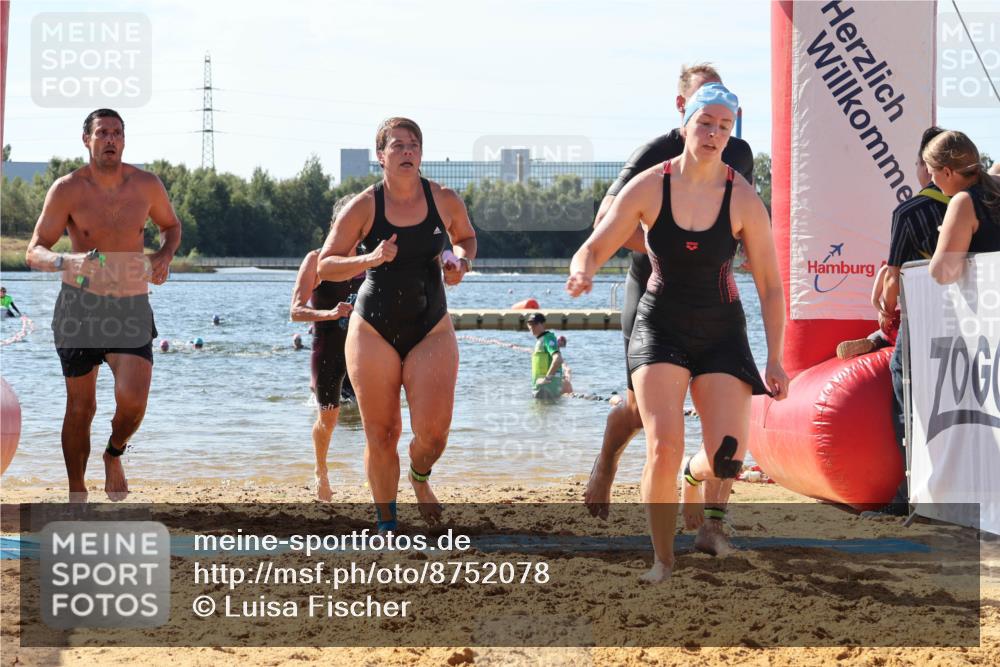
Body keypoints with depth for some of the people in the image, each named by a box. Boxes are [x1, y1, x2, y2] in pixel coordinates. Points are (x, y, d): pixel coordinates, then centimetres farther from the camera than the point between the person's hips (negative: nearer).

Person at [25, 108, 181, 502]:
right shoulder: (67, 189, -7)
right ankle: (77, 495, 20)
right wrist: (66, 262, -29)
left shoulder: (146, 185, 0)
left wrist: (164, 255, -2)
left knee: (133, 400, -15)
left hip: (131, 307, 1)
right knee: (80, 407, 3)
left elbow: (171, 225, 19)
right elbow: (35, 251, -8)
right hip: (79, 306, -1)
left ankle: (114, 454, 18)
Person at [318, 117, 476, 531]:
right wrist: (369, 260, -22)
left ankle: (420, 477, 26)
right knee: (381, 435, 1)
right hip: (374, 330, -1)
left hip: (431, 330, 1)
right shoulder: (363, 207, -8)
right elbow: (325, 266, -5)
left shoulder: (445, 201, -2)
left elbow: (466, 236, 19)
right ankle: (386, 525, 18)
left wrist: (462, 261, -3)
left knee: (433, 432, -11)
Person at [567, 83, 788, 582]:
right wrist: (582, 272, -28)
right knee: (663, 447, -18)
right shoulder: (649, 188, -9)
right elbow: (595, 248, -3)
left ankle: (694, 475, 29)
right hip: (660, 326, -1)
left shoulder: (743, 199, -9)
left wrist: (774, 360, -5)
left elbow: (770, 286, -2)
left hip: (721, 331, 1)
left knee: (727, 459, -11)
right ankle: (663, 560, 0)